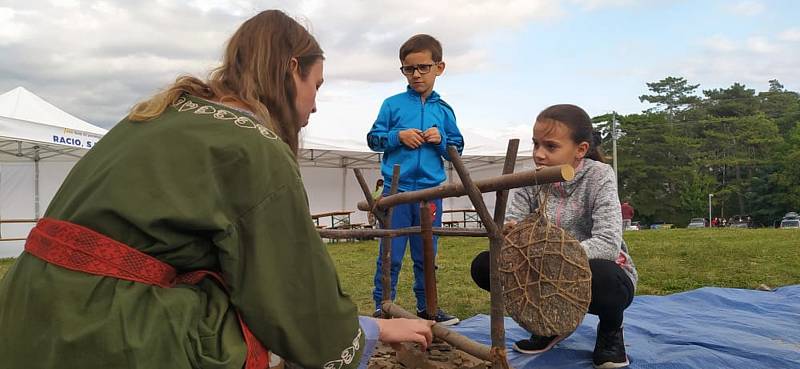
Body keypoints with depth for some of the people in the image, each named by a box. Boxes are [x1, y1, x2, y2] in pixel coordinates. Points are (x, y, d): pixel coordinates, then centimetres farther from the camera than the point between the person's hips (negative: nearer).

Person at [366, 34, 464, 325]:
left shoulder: (443, 110, 9)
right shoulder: (392, 104, 3)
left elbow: (457, 149, 13)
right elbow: (373, 139, 4)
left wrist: (441, 140, -7)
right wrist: (398, 137, -12)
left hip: (430, 191, 3)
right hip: (397, 190, -2)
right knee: (391, 254, 1)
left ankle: (426, 306, 25)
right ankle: (382, 307, 12)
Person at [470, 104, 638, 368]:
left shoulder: (598, 175, -17)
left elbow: (608, 244, -30)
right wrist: (506, 234, -38)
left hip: (600, 272, -4)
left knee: (601, 276, -40)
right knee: (483, 265, -13)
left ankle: (611, 330, -1)